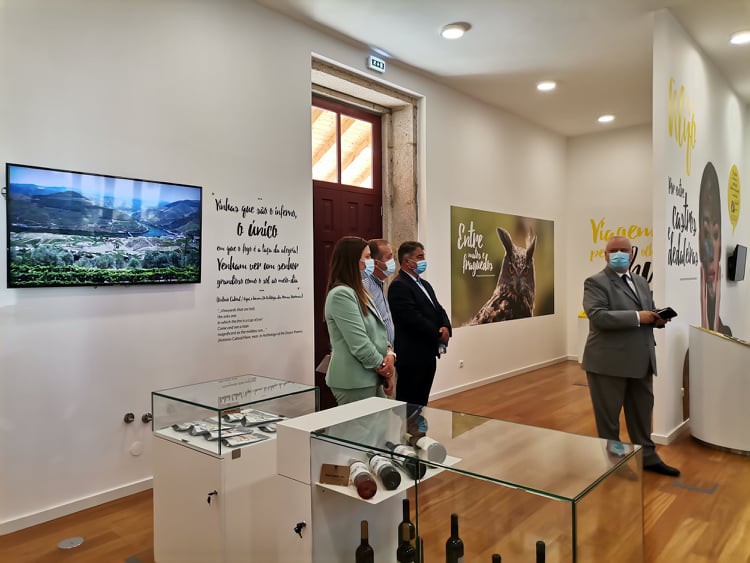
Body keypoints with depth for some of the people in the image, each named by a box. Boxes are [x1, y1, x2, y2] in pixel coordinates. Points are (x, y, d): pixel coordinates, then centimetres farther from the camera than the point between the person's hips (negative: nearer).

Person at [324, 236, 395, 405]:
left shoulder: (359, 291, 14)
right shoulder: (341, 294, -17)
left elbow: (377, 331, 14)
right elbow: (359, 344, -21)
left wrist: (389, 353, -5)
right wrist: (384, 368, -8)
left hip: (371, 378, 9)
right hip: (354, 383, -9)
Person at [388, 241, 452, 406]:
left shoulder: (424, 284, 17)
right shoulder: (399, 285, -13)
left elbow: (438, 309, 14)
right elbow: (413, 318, -21)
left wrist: (446, 328, -7)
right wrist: (438, 335, -11)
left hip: (428, 354, 9)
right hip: (411, 356, -9)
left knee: (421, 402, 14)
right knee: (409, 404, 0)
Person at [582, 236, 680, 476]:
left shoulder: (641, 282, 15)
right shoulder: (595, 282, -10)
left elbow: (649, 313, 21)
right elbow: (598, 316, -22)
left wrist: (657, 319, -3)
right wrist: (637, 317, -23)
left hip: (641, 361, 7)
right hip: (609, 362, -7)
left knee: (642, 412, 19)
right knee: (608, 416, 7)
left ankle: (648, 457, 35)